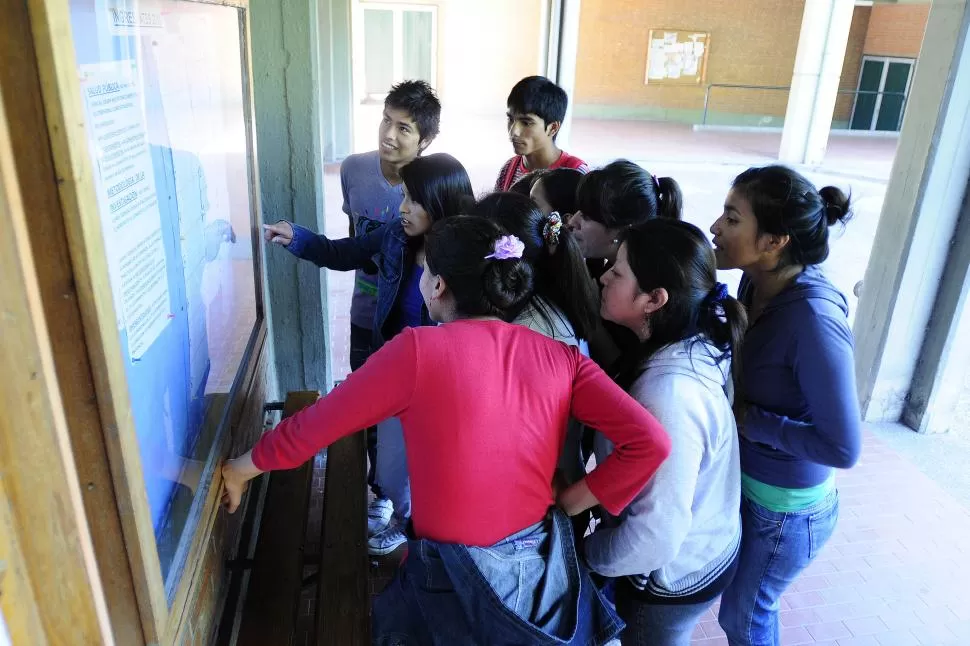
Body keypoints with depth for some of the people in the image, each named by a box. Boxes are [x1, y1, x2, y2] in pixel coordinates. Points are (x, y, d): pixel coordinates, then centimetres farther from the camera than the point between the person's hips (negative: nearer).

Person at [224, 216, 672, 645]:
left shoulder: (418, 350, -17)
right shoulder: (561, 357, -6)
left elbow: (310, 428, -8)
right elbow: (650, 443, -13)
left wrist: (239, 470, 9)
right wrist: (568, 503, -3)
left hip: (455, 582, -4)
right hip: (547, 571, 4)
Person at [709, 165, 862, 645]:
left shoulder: (814, 319, -32)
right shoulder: (756, 283, -9)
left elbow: (842, 447, -28)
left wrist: (747, 419, -23)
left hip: (784, 507, -6)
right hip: (747, 481, 6)